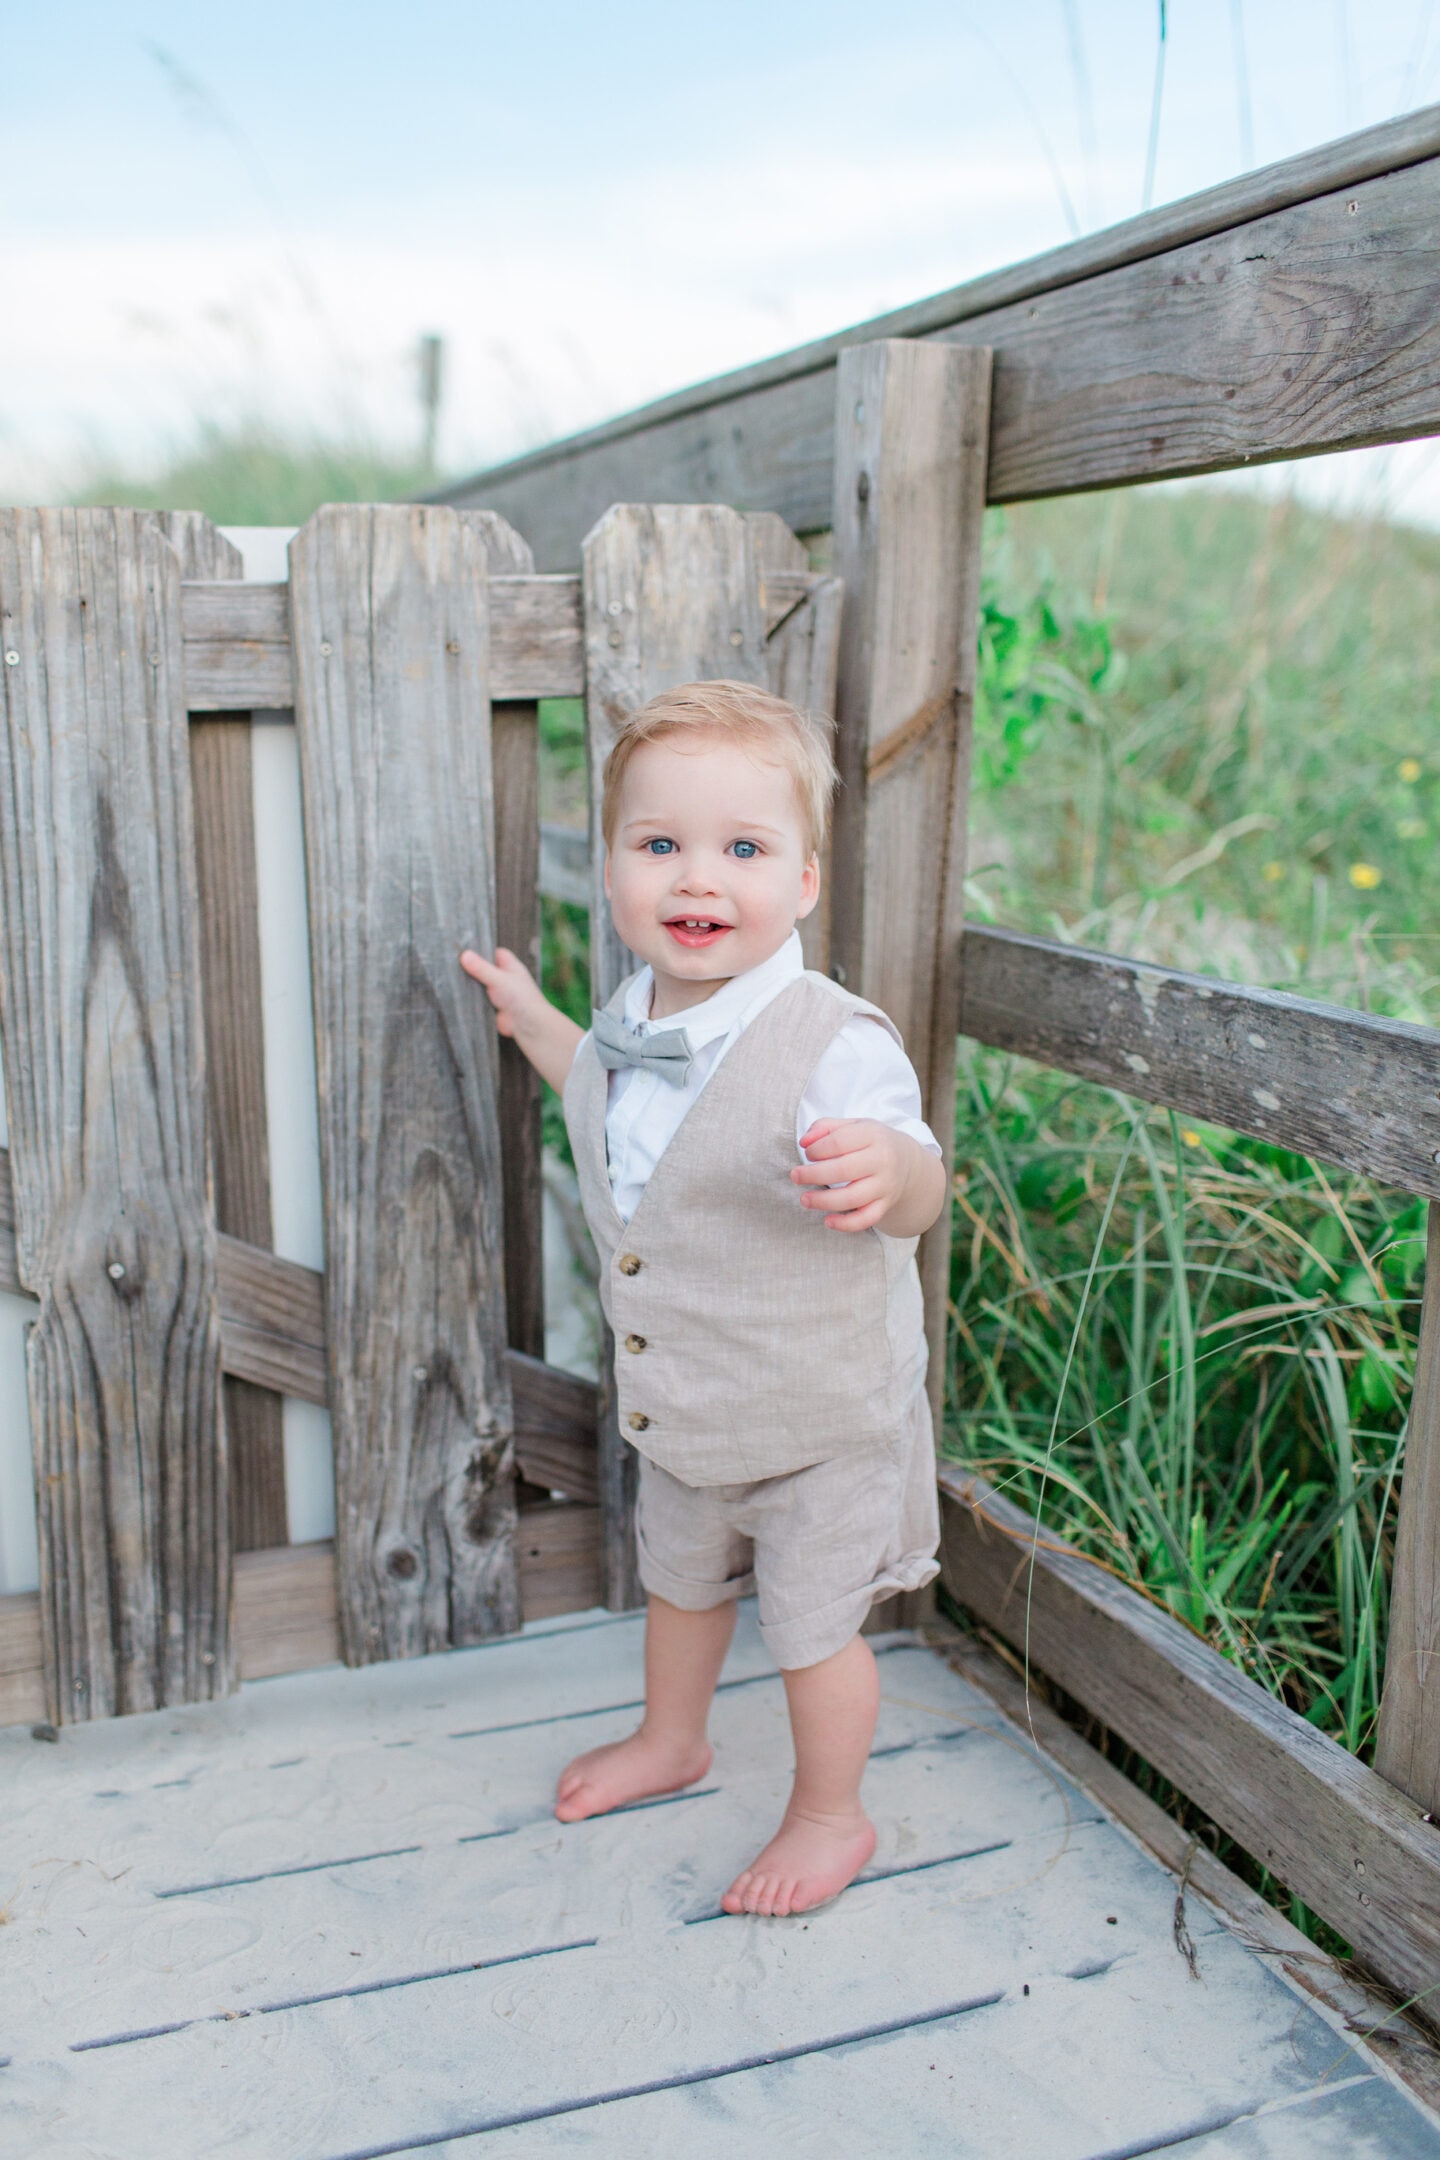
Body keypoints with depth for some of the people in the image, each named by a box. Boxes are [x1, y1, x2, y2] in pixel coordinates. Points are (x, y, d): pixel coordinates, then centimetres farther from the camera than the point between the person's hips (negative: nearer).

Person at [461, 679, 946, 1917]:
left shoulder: (833, 1047, -30)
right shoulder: (633, 1026, -7)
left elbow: (918, 1200, -31)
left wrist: (887, 1171, -53)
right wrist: (532, 1020, 22)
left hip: (821, 1425, -7)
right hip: (679, 1417, 7)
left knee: (811, 1627, 14)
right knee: (679, 1579, 29)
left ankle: (830, 1815, 42)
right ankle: (672, 1742, 58)